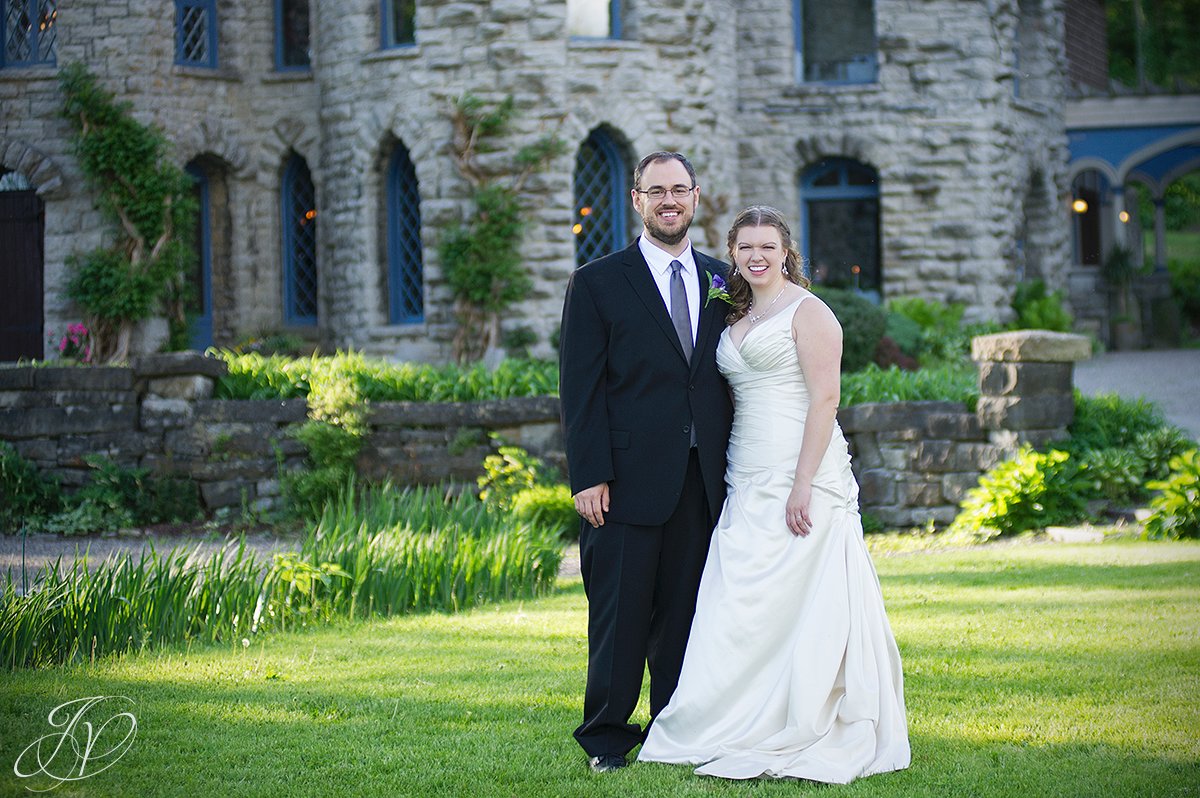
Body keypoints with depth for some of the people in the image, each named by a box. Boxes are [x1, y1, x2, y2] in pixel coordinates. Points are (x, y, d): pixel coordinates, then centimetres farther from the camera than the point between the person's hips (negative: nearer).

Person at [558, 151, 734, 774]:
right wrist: (589, 476, -11)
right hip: (629, 480, -4)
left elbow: (730, 380, 15)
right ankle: (607, 738, 11)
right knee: (620, 612, 0)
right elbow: (581, 389, -4)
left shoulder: (721, 281, 13)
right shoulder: (597, 284, 0)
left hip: (702, 483, 4)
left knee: (684, 612, 8)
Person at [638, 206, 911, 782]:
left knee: (783, 603, -7)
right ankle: (754, 731, 10)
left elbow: (825, 399, -13)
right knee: (741, 605, 4)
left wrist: (803, 486, -19)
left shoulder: (807, 312, -5)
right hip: (747, 484, 8)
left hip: (800, 475, -8)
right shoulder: (736, 318, 18)